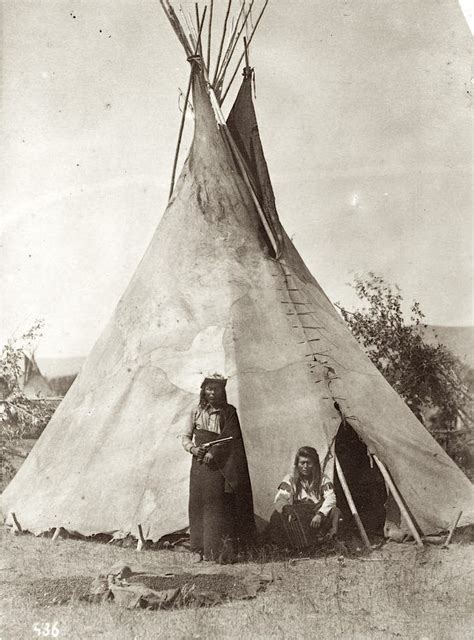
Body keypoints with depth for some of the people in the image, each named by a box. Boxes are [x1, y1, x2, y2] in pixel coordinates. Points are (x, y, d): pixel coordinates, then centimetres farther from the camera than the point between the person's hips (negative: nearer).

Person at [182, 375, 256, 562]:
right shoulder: (196, 412, 10)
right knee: (198, 505, 4)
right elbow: (186, 436, 11)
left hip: (218, 464, -3)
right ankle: (202, 549, 14)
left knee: (219, 504, -8)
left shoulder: (228, 412, 1)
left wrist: (213, 452, -16)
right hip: (199, 464, 4)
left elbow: (230, 438, -7)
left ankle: (223, 550, -3)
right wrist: (193, 448, -9)